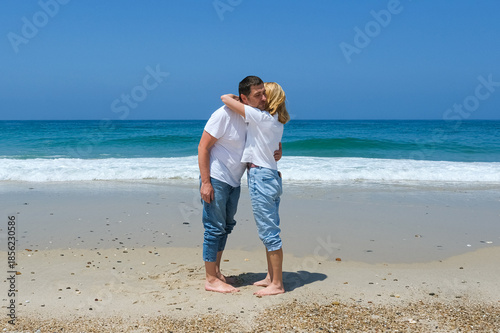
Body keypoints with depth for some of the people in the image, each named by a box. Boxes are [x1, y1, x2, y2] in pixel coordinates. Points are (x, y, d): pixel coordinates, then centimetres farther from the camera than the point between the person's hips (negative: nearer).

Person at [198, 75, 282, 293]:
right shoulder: (225, 114, -21)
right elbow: (203, 147, -18)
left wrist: (275, 154, -9)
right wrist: (205, 182, -22)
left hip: (234, 181, 8)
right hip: (215, 178, -8)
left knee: (226, 226, 16)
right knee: (215, 227, -4)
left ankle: (216, 272, 29)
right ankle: (210, 280, 6)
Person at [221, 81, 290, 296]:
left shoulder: (259, 116, -13)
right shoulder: (276, 121, 11)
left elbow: (225, 98, -11)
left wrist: (237, 98, 10)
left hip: (260, 177, -9)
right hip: (271, 175, 9)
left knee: (269, 232, -4)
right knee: (269, 231, 16)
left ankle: (277, 284, 3)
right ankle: (271, 277, 26)